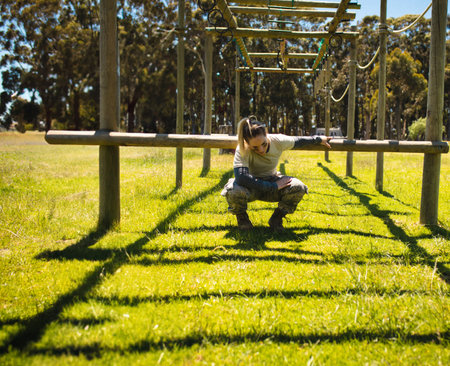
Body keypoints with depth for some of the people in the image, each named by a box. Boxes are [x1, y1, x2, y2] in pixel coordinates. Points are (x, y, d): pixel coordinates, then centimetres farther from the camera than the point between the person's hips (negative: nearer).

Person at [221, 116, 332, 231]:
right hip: (252, 187, -3)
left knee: (299, 188, -26)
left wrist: (319, 139, 18)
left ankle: (277, 218, 1)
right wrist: (274, 186, -38)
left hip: (272, 181, 3)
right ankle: (241, 216, -2)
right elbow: (241, 177, -42)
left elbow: (297, 141, 4)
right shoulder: (242, 149, -30)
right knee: (234, 192, -39)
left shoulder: (278, 141, -19)